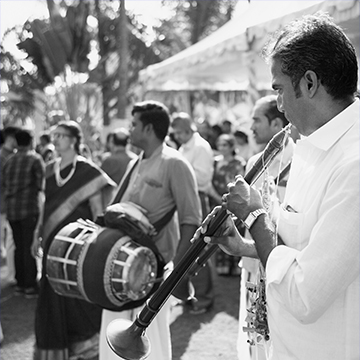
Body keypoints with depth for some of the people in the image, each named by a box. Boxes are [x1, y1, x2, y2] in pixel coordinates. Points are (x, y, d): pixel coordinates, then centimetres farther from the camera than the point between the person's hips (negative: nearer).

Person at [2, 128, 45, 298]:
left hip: (12, 209, 6)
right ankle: (30, 285, -1)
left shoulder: (9, 161, 11)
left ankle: (20, 283, 16)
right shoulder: (35, 159, -5)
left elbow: (4, 184, 11)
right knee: (30, 247, -3)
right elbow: (41, 184, -7)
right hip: (30, 207, -5)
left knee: (19, 246, 12)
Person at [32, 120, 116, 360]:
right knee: (53, 295, 9)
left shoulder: (88, 171, -9)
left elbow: (98, 209, -8)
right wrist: (39, 234, 15)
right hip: (54, 241, 5)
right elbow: (48, 205, 16)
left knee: (79, 294, 1)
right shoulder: (51, 169, 8)